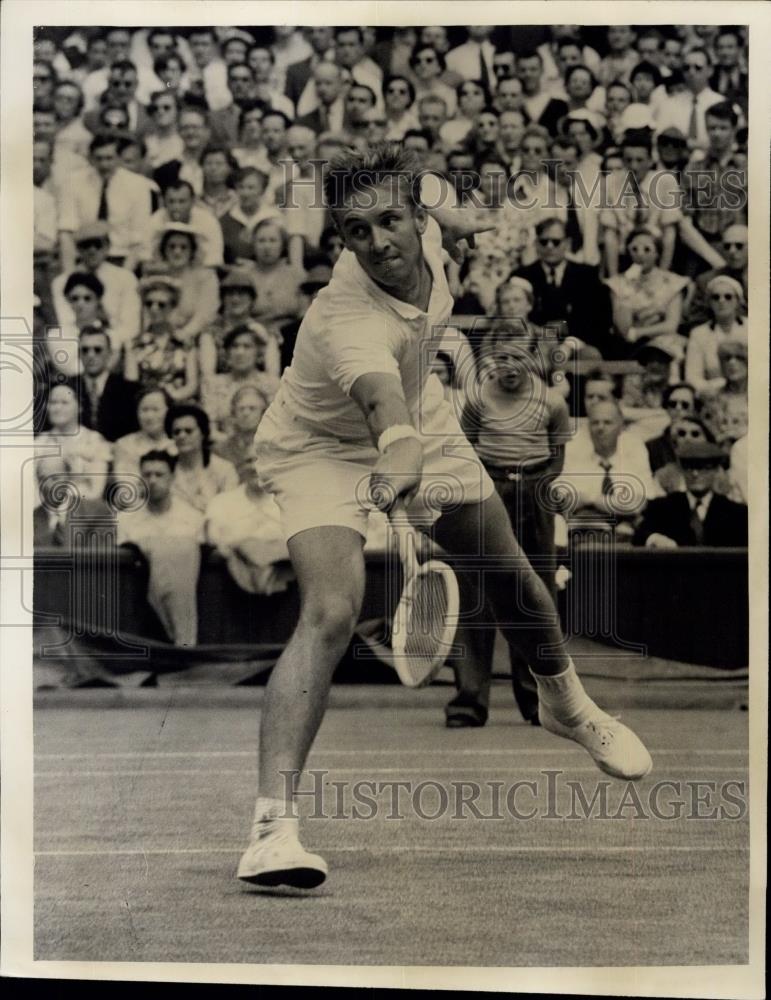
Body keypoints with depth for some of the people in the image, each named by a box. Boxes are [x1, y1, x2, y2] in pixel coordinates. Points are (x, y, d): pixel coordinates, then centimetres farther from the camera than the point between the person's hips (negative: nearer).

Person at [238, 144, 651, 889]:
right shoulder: (348, 318, -41)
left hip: (417, 424, 7)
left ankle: (565, 704, 47)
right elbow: (381, 396, -62)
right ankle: (273, 825, -32)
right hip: (321, 448, -7)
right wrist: (400, 451, -81)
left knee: (509, 573, 15)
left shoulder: (421, 234, -21)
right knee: (330, 611, -28)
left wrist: (454, 224, 20)